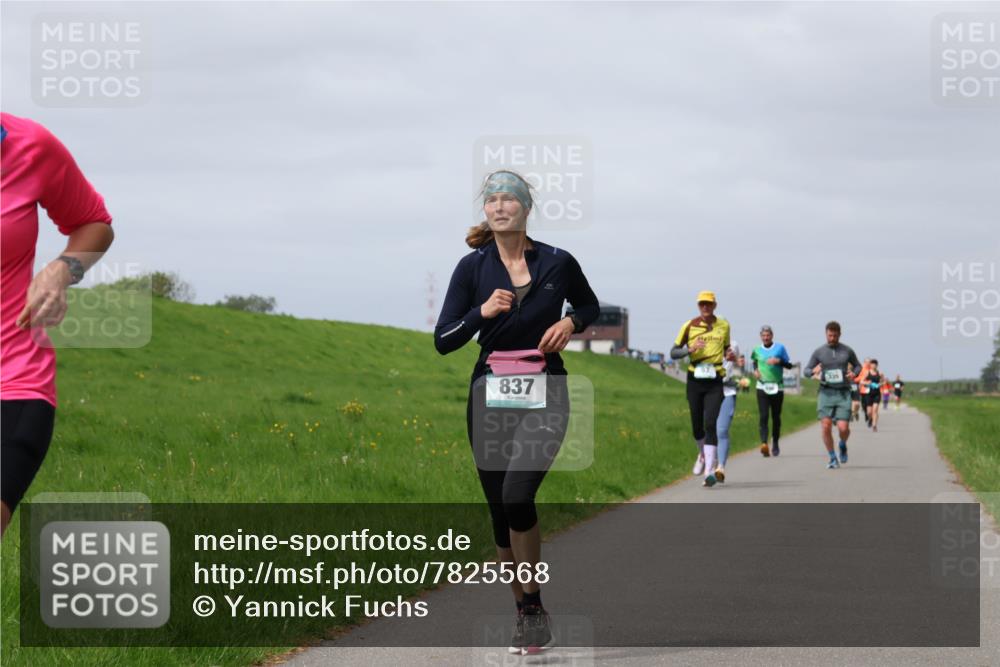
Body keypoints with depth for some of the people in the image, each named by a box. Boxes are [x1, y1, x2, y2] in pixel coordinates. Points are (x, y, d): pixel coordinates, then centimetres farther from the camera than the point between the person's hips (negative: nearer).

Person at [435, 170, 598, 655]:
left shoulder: (558, 263, -1)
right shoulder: (473, 267, 0)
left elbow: (591, 307, 18)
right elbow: (443, 341, -2)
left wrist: (571, 323, -4)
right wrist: (482, 312, -18)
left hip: (544, 394, -3)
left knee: (517, 495, -22)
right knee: (500, 510, 7)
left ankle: (533, 608, -8)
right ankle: (524, 613, 21)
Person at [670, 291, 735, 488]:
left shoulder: (724, 326, 7)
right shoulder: (689, 326, 1)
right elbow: (673, 353, 1)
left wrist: (730, 356, 0)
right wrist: (690, 349, -18)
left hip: (715, 382, -1)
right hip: (695, 380, 1)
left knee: (711, 424, -14)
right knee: (697, 426, 9)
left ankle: (709, 471, -19)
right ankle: (703, 455, 41)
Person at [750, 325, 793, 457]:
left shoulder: (780, 348, 2)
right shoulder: (757, 350, 9)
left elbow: (789, 365, 3)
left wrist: (779, 361, -15)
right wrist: (755, 370, 7)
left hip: (777, 387, 0)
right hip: (762, 387, 0)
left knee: (776, 417, 8)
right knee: (763, 416, -15)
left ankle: (775, 443, 27)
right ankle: (764, 443, -29)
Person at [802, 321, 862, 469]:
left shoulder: (847, 351, 7)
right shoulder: (819, 352, 6)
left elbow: (858, 366, 21)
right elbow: (806, 370, 10)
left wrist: (854, 374, -3)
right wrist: (813, 372, -14)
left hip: (843, 394, 0)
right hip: (826, 393, 0)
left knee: (843, 428, -11)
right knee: (826, 427, -11)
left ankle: (843, 445, 23)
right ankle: (833, 459, 4)